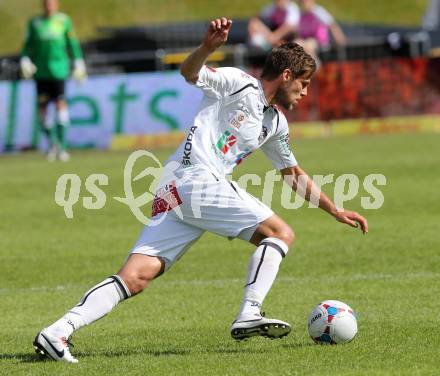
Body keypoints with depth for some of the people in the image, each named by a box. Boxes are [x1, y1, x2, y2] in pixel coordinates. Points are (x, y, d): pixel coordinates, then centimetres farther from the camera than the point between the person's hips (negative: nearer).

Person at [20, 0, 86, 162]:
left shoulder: (63, 20, 4)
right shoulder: (34, 22, 8)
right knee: (42, 107, 1)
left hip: (58, 69, -2)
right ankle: (51, 142, 22)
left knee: (60, 104, -12)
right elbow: (28, 44, 13)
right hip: (40, 70, 2)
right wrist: (25, 61, -1)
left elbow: (72, 43, 10)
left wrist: (78, 63, 9)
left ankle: (61, 145, -8)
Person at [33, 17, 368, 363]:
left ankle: (59, 331, -16)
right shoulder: (238, 83, 3)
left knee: (135, 278, -5)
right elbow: (189, 72, -12)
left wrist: (336, 211, 39)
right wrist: (208, 47, -32)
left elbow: (295, 175, 39)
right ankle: (249, 315, -20)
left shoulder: (277, 124, 28)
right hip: (195, 178, -8)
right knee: (280, 233, -8)